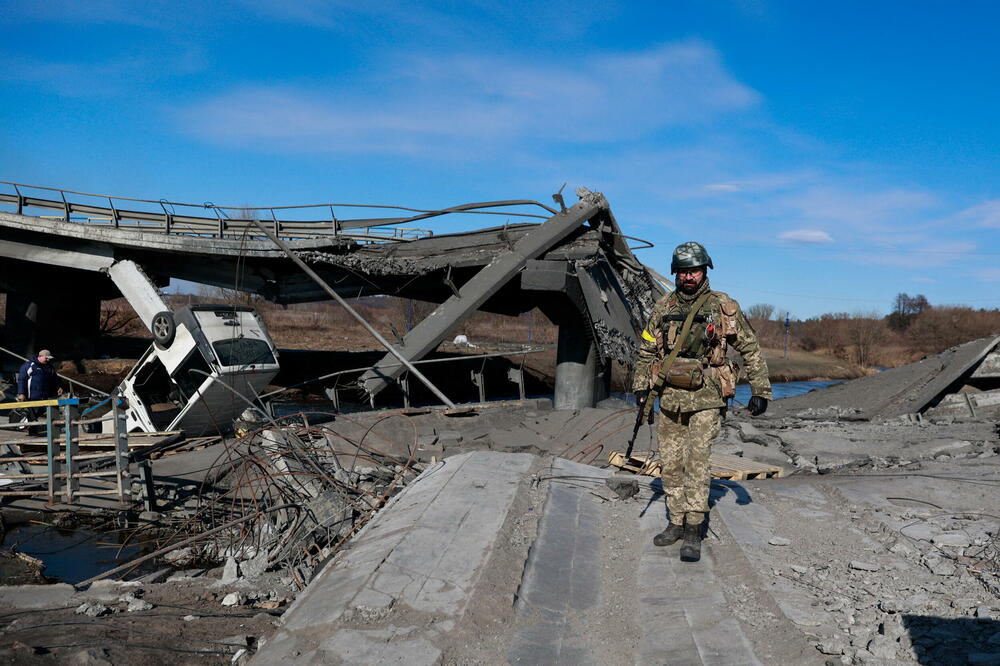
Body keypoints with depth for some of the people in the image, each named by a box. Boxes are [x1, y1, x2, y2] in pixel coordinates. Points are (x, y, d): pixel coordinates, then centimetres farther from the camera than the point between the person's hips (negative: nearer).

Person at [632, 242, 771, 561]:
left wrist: (761, 391, 0)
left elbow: (751, 350, 3)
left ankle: (693, 533, -3)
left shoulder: (723, 307, -3)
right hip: (670, 398, 4)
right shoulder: (663, 308, 6)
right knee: (670, 464, 9)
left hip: (706, 399, -4)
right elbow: (646, 350, 15)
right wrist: (640, 386, 6)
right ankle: (677, 523, 22)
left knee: (696, 461, -10)